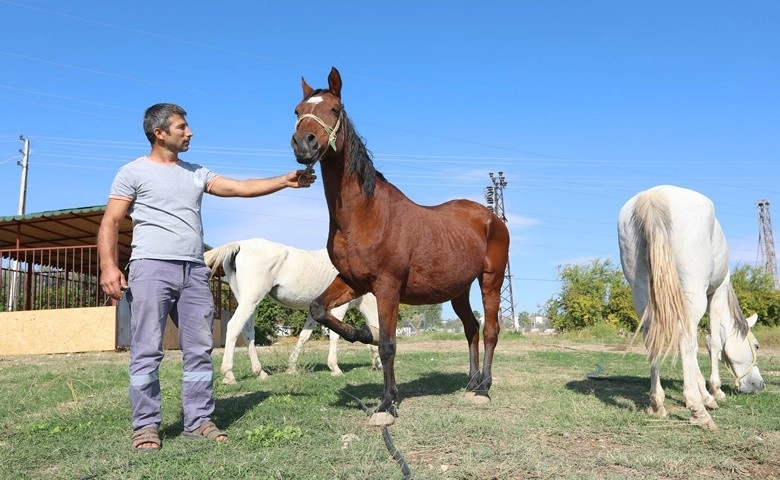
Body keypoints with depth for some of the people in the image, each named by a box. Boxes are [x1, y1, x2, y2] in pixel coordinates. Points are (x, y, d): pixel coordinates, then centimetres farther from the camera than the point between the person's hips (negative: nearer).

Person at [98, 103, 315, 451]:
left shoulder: (196, 173, 18)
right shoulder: (134, 172, 3)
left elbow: (241, 188, 14)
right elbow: (110, 223, -1)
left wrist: (285, 181, 6)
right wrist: (108, 266, -15)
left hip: (194, 271, 5)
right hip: (152, 268, -5)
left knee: (200, 350, 5)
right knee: (147, 352, -3)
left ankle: (199, 421, 14)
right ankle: (146, 425, 8)